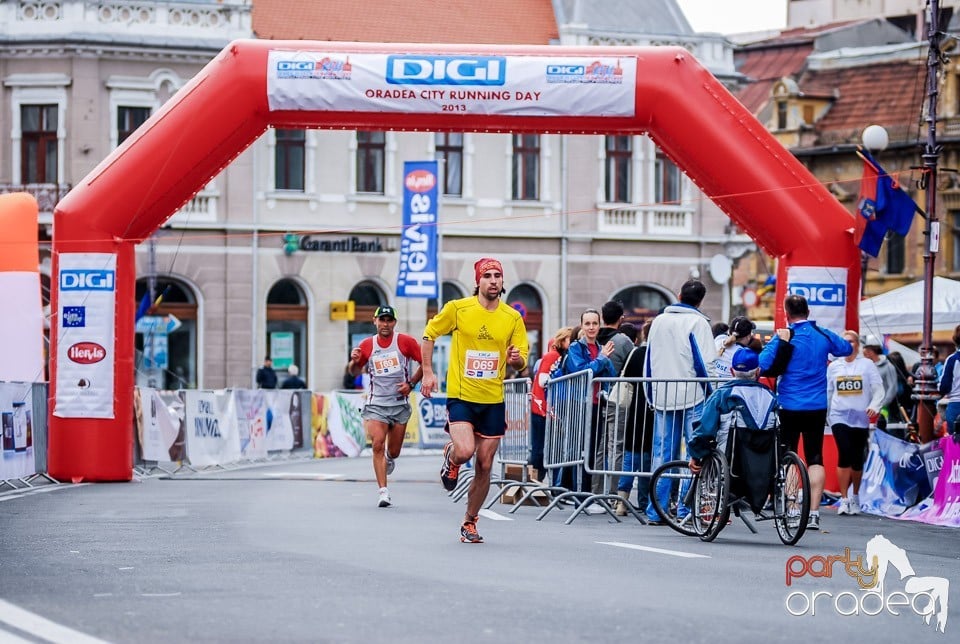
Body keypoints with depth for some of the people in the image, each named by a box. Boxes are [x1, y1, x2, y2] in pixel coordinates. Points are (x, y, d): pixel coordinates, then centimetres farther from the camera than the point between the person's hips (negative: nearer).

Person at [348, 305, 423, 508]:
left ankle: (389, 460, 46)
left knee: (393, 452, 7)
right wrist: (354, 361, -8)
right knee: (377, 444, -18)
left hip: (400, 404, 0)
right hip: (376, 404, 0)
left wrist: (411, 383, -6)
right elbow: (355, 371, 15)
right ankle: (383, 491, -15)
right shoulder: (367, 345, 4)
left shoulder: (405, 341, -2)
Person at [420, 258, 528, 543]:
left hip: (494, 401, 3)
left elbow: (522, 362, 6)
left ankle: (469, 523, 22)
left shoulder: (513, 318, 2)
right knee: (465, 451, -24)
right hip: (461, 395, -3)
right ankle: (450, 456, 14)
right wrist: (427, 372, 2)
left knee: (484, 466, 5)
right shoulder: (457, 308, -5)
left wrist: (515, 359, -17)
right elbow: (429, 335, 8)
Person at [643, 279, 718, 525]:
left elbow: (648, 362, 17)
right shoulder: (697, 323, -5)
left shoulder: (658, 321, 13)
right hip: (692, 396, -5)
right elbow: (705, 364, -10)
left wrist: (651, 396, 23)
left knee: (661, 455, 7)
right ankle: (687, 510, -7)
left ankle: (656, 511, 6)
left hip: (662, 397, 5)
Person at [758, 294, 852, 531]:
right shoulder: (823, 335, 2)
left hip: (789, 407, -3)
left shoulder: (784, 337, -10)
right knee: (815, 459, 6)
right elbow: (847, 349, 21)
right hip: (818, 408, 3)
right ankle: (813, 513, 1)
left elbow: (762, 365, -20)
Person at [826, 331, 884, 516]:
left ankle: (855, 497, 24)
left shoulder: (867, 364, 4)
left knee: (857, 459, 5)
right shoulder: (834, 366, 10)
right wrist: (823, 415, 12)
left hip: (861, 418, 0)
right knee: (844, 454, -15)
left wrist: (875, 406, -18)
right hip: (840, 416, 0)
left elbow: (878, 388, -1)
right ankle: (844, 499, -12)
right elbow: (827, 392, 15)